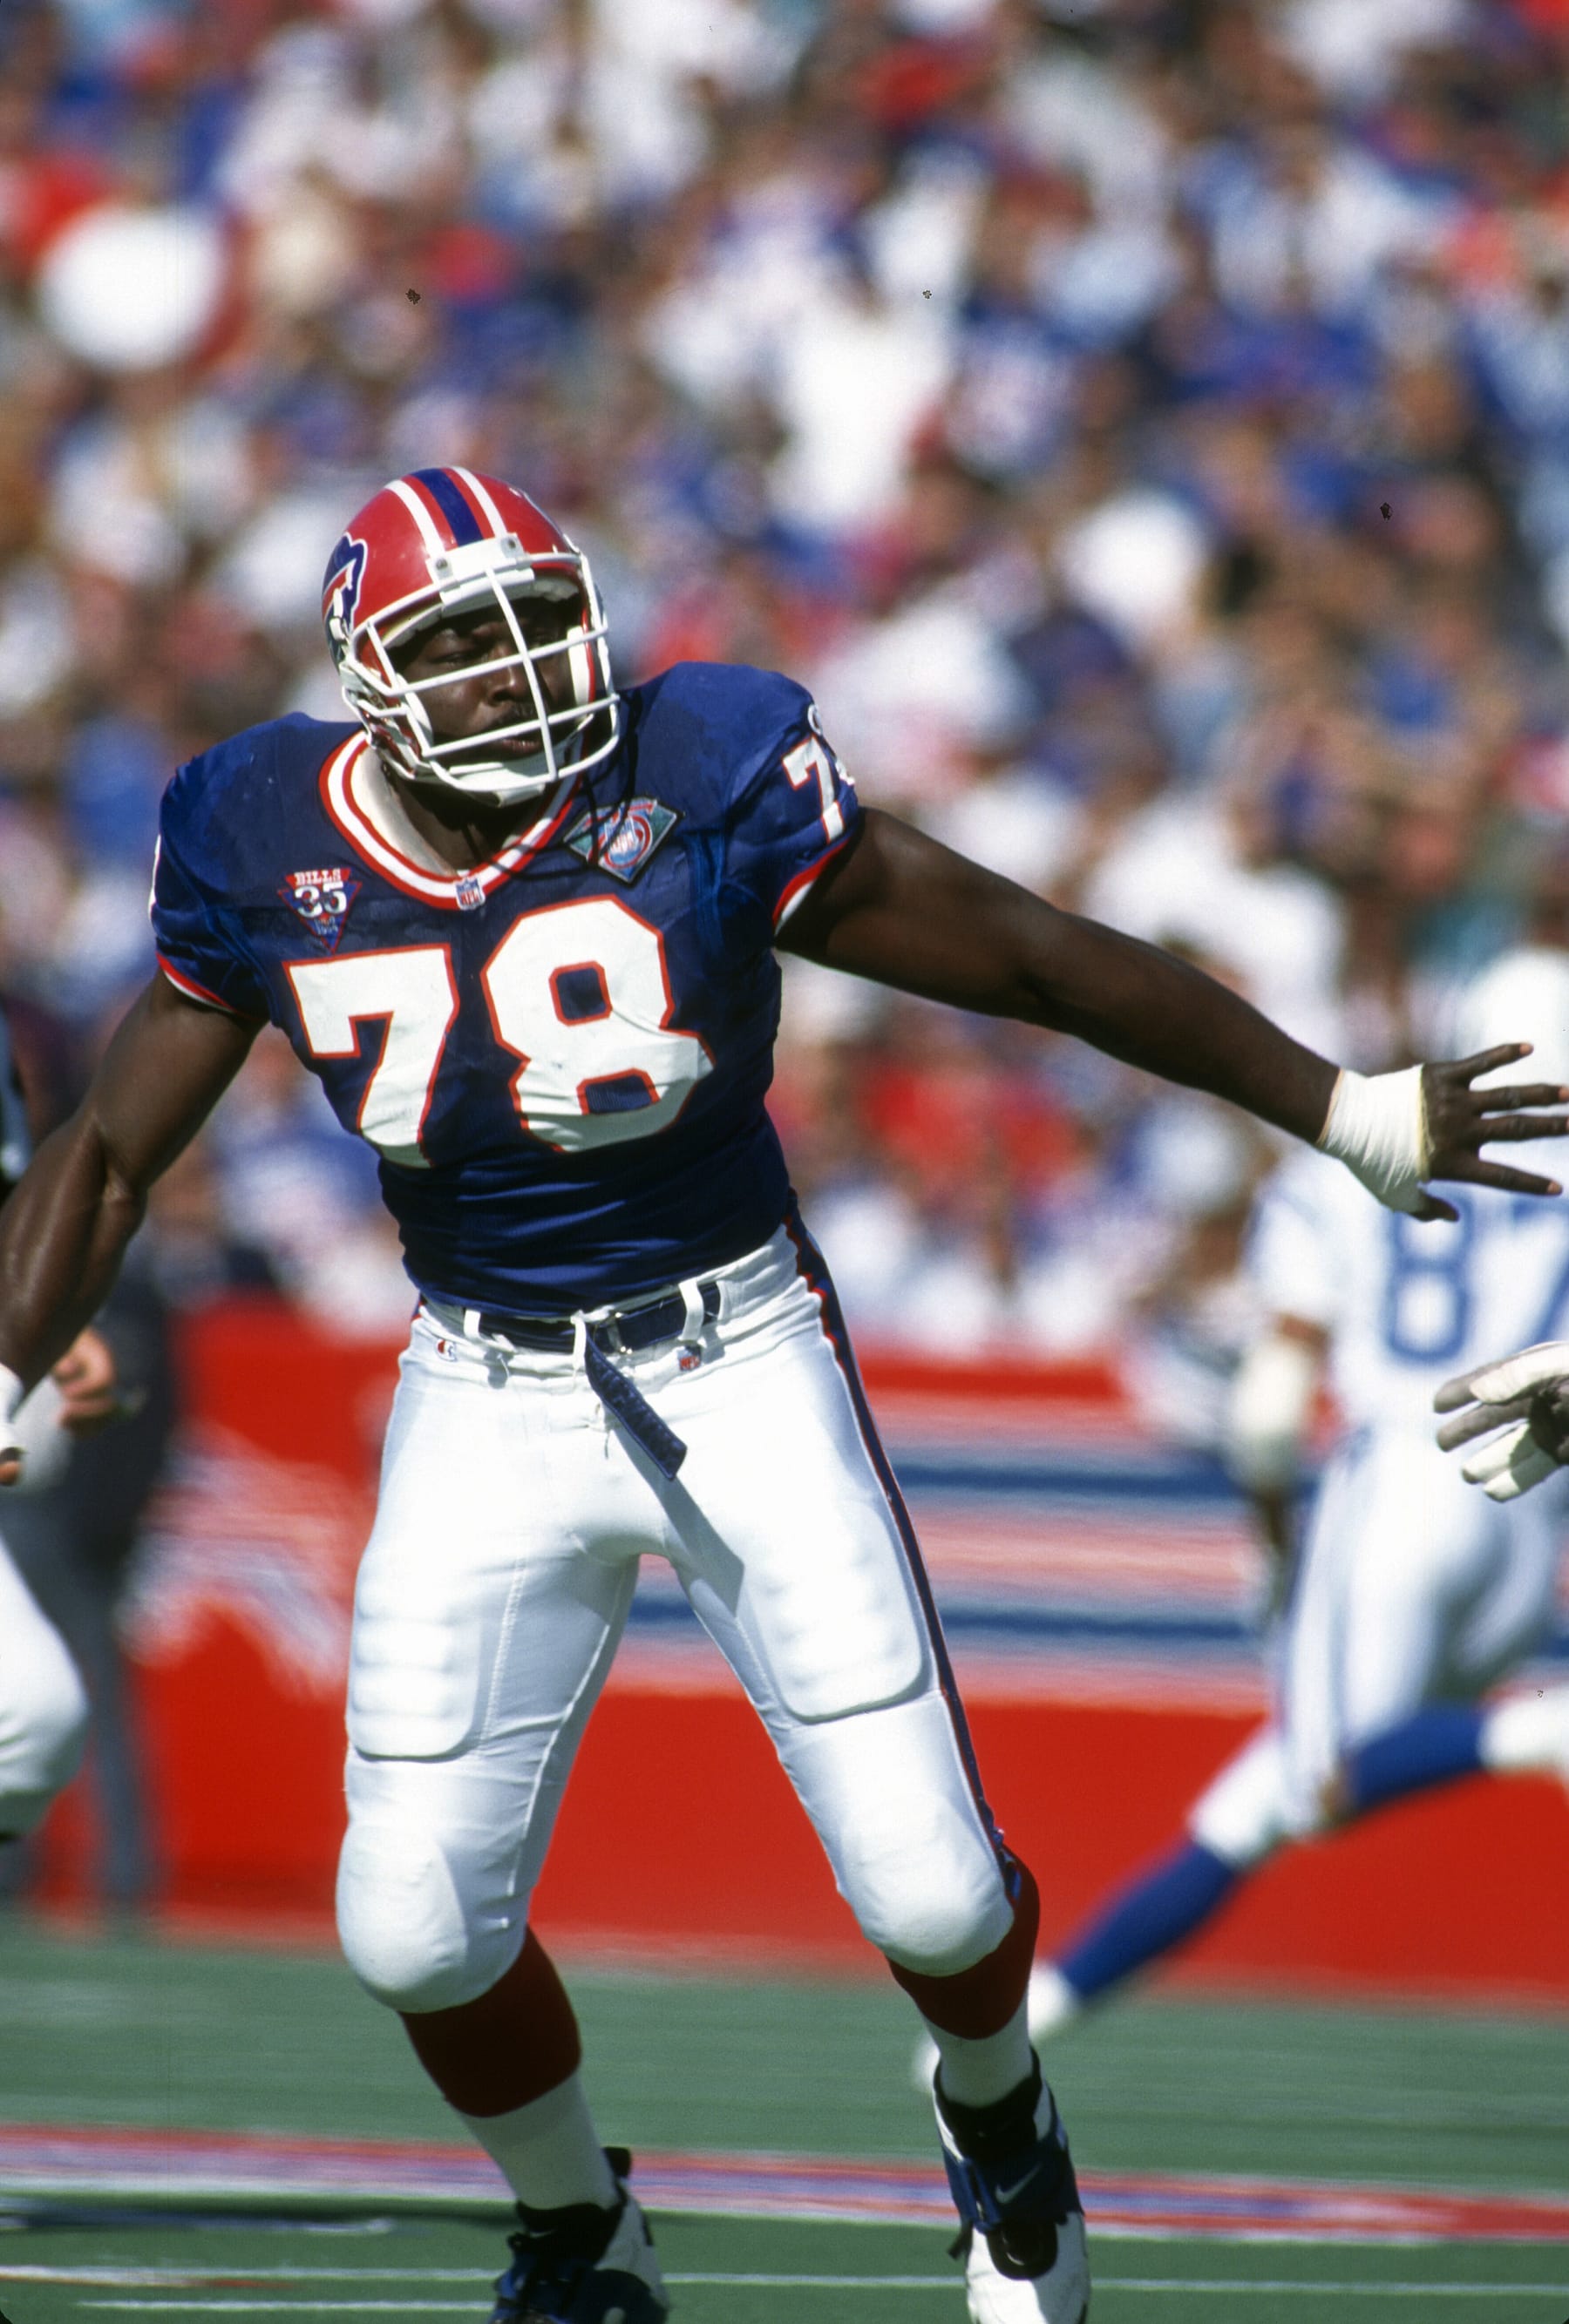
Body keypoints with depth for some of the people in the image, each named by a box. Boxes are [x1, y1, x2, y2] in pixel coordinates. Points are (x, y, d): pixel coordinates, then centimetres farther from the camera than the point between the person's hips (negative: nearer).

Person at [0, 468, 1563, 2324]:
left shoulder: (705, 792, -15)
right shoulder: (272, 859, -7)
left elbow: (1036, 963, -8)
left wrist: (1341, 1114, -3)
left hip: (735, 1361, -2)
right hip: (486, 1393, 2)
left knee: (929, 1892, -7)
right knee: (416, 1929, -5)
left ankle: (996, 2113, 31)